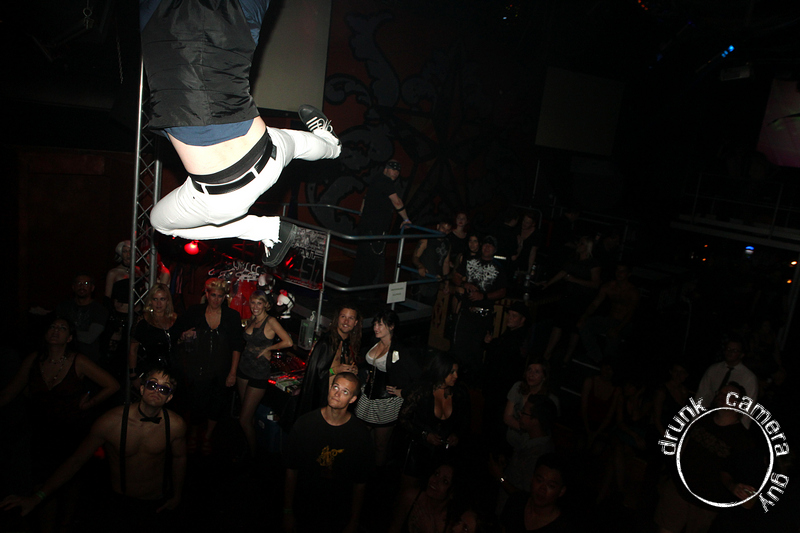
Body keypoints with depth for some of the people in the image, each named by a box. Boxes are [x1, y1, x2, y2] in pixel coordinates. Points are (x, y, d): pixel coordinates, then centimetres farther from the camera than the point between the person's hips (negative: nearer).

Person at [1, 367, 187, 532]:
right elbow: (76, 460, -11)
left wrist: (177, 495, 11)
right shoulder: (111, 422, -19)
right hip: (120, 504, -1)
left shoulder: (175, 425, -16)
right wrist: (37, 497, -14)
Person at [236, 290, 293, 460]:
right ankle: (247, 447, 29)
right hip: (244, 368, 6)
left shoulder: (271, 321, -12)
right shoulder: (251, 320, 8)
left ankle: (252, 455, 13)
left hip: (259, 373, -6)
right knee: (249, 414, 15)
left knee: (244, 419, -4)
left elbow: (288, 342, -21)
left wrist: (268, 348, -10)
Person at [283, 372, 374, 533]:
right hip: (303, 507, 1)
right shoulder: (304, 423, -12)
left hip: (339, 513, 0)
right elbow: (291, 469, -5)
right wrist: (288, 512, -3)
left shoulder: (361, 434, -13)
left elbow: (360, 483, -5)